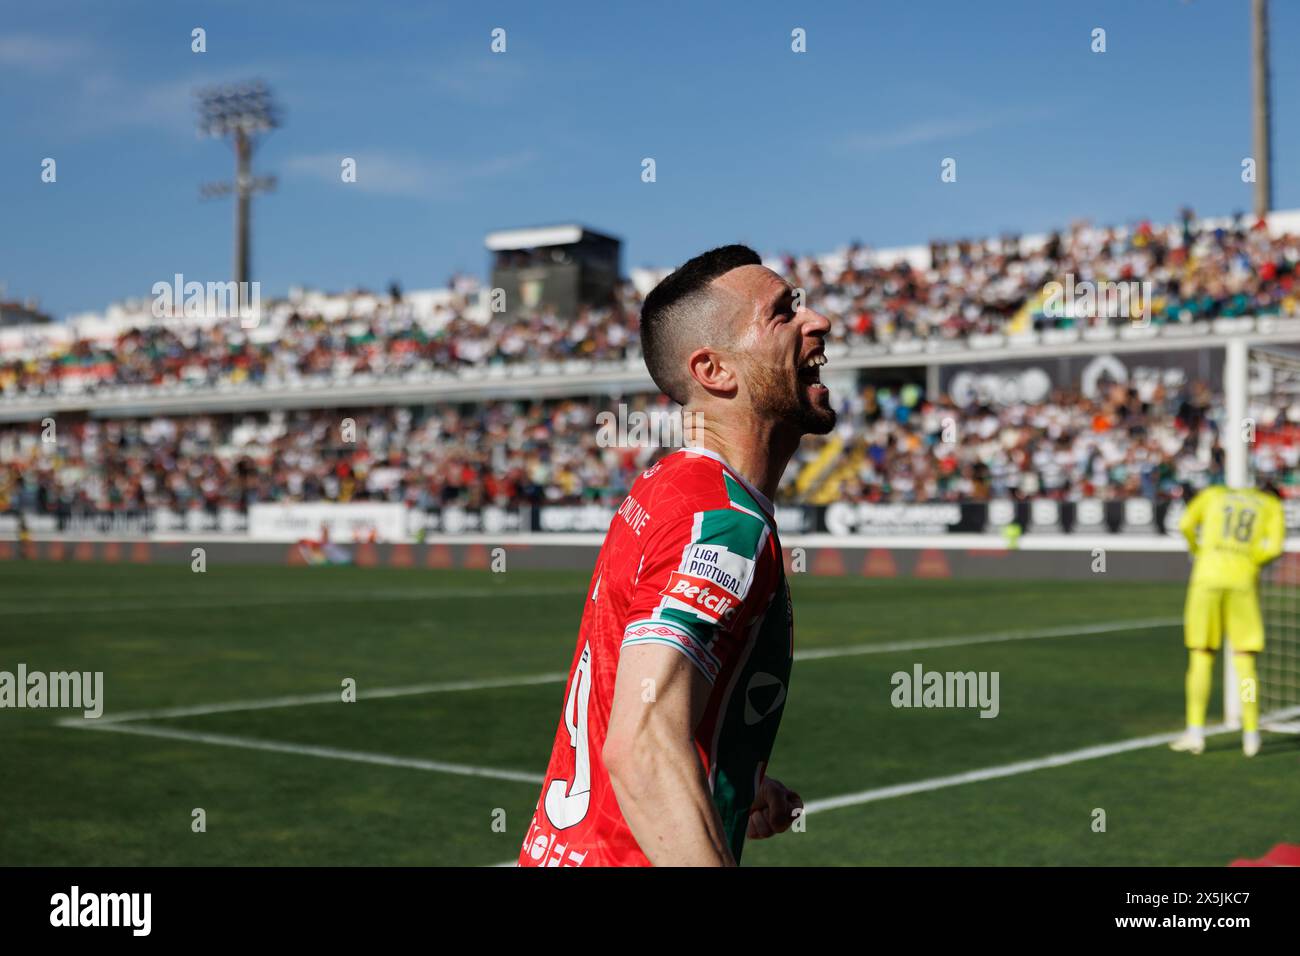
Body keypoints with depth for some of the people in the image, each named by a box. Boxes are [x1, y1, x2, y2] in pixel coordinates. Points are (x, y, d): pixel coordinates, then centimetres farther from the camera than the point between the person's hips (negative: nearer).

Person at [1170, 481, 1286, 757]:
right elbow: (1274, 546, 1)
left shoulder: (1214, 494, 20)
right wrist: (1251, 562, 16)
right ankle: (1251, 737, 7)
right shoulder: (1273, 505, 18)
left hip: (1207, 577, 0)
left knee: (1201, 659, 4)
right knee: (1245, 662, 5)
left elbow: (1186, 525, 5)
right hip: (1243, 580, 0)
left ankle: (1195, 733, 2)